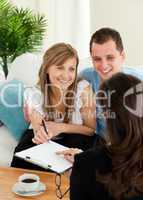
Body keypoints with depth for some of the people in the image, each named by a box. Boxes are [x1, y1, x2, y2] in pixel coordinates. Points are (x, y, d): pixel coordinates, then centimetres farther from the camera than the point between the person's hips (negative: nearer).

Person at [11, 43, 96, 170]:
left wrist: (61, 127, -30)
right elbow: (37, 129, -19)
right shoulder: (33, 94, -21)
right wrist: (40, 135, -45)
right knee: (21, 162, -25)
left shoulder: (83, 88, -24)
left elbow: (92, 129, -15)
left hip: (74, 138, 0)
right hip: (45, 141, 0)